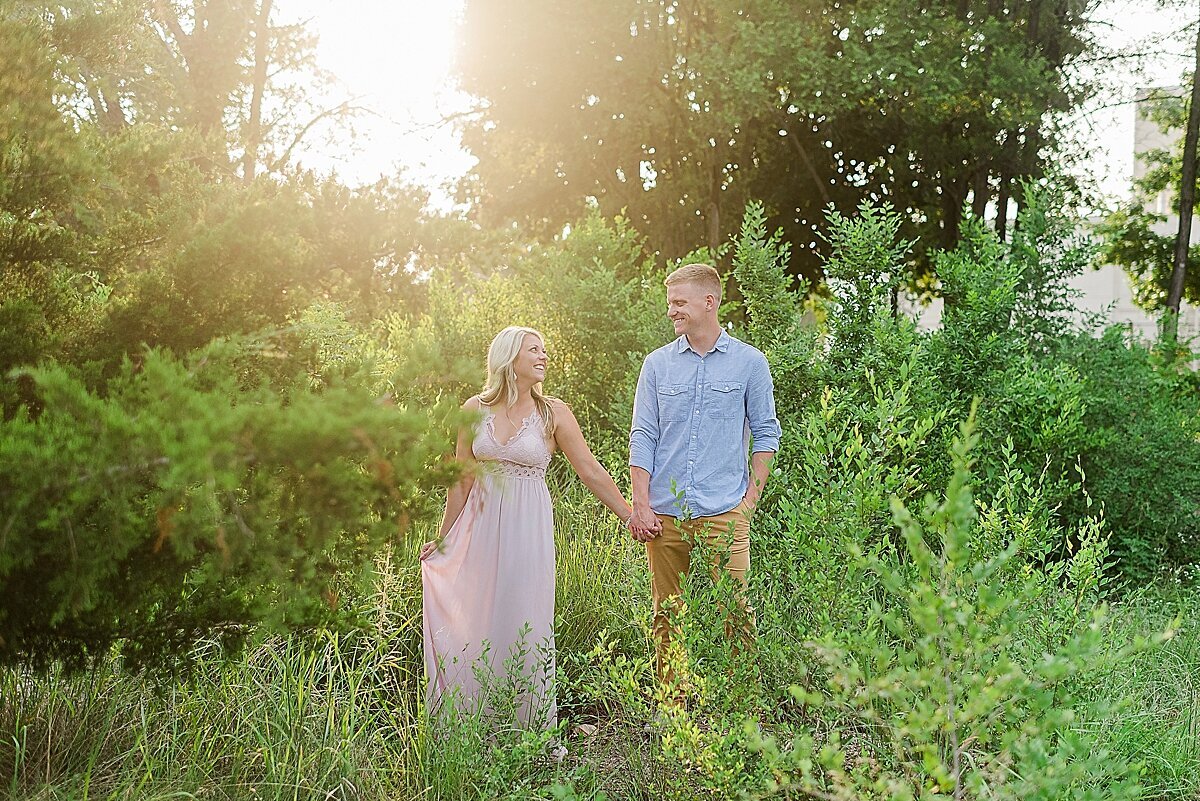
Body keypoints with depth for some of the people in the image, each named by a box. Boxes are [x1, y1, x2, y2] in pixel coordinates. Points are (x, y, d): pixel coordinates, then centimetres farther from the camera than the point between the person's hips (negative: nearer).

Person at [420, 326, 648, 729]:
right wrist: (444, 537, 15)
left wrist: (631, 517, 1)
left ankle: (528, 722, 16)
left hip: (528, 529, -1)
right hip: (482, 526, 2)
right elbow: (462, 478, 10)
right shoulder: (475, 410, 2)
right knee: (476, 623, 6)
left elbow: (591, 471, 2)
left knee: (523, 623, 2)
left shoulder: (553, 413, -1)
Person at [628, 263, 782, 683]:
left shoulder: (749, 362, 5)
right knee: (667, 618, 7)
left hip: (725, 512, -2)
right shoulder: (657, 364, 9)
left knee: (737, 614, -5)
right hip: (664, 514, 2)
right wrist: (640, 505, -2)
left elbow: (765, 433, 8)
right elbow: (643, 437, 7)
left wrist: (751, 500, -1)